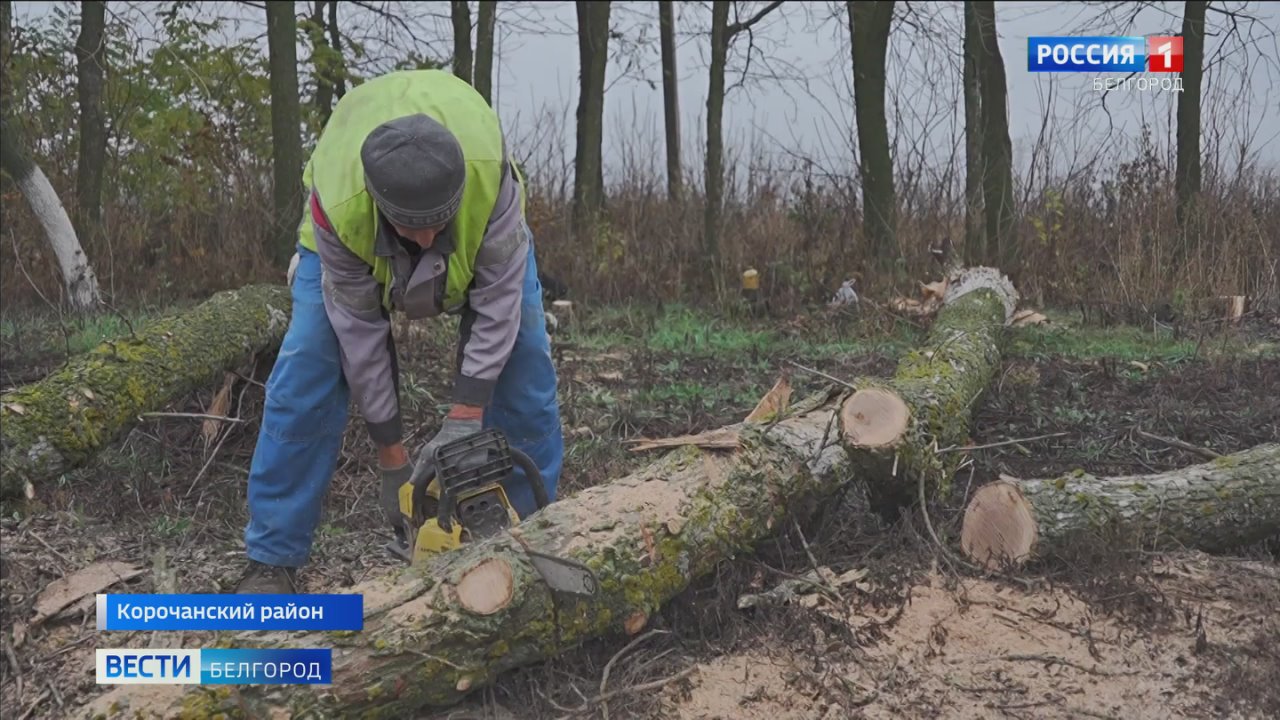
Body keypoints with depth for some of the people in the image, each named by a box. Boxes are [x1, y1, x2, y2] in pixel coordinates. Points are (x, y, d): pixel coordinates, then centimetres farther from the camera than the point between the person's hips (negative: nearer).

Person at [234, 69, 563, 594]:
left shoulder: (490, 171, -43)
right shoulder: (339, 204, -41)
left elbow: (499, 294, -34)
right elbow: (359, 330, -30)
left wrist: (465, 418, -36)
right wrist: (392, 461, -23)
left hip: (480, 220, 1)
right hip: (355, 234, -1)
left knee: (523, 361, -11)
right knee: (306, 370, -15)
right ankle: (271, 560, -5)